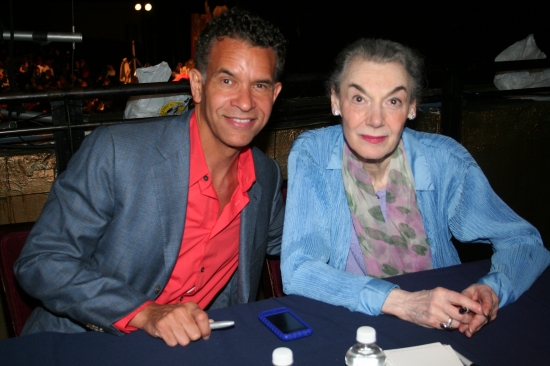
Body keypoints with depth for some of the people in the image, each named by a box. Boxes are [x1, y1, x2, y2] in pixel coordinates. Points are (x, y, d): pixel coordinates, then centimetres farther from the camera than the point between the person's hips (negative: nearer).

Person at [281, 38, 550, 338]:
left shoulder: (444, 160, -8)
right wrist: (400, 301, -31)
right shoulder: (311, 154, -12)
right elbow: (297, 270, -19)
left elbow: (524, 241, -1)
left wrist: (492, 290, -23)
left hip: (438, 330, 3)